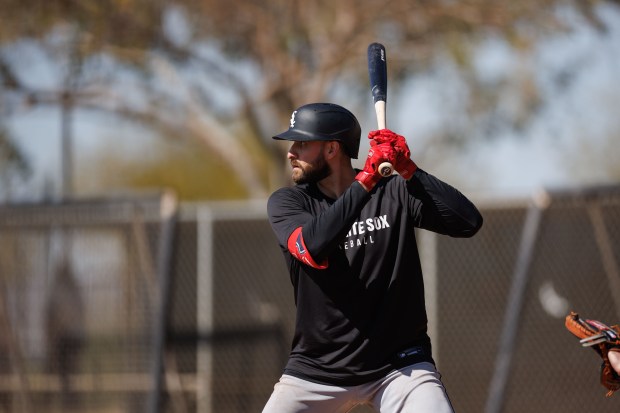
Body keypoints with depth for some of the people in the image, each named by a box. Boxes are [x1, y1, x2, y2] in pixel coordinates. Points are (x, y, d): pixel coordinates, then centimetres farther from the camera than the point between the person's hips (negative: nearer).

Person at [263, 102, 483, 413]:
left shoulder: (393, 192, -2)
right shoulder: (287, 201, 0)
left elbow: (468, 222, -14)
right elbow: (313, 249, -22)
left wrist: (409, 171, -21)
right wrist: (366, 180, -25)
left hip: (398, 364, -1)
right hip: (316, 372, 1)